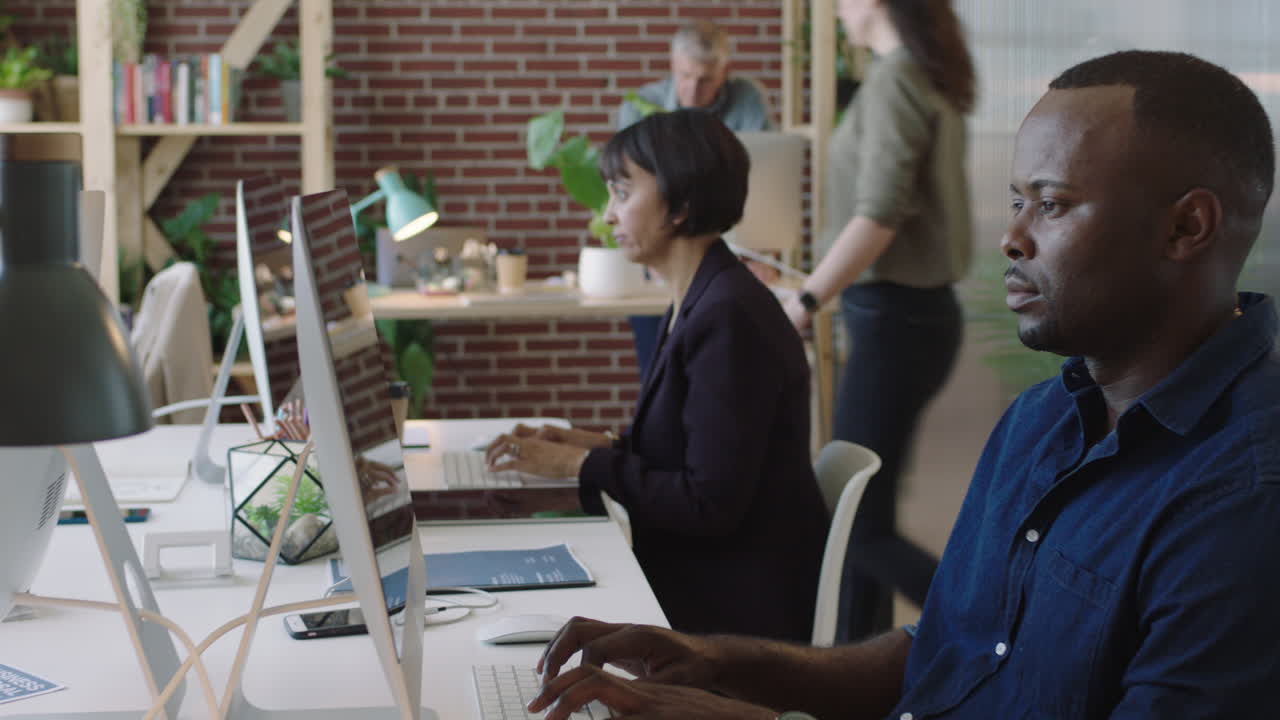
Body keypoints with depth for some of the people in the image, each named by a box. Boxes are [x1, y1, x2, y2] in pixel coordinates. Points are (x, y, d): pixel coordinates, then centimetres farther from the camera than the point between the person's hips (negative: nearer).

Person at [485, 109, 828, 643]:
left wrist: (581, 464, -15)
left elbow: (710, 503, -22)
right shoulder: (697, 302, 10)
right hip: (699, 573, 9)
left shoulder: (729, 318, -21)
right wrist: (595, 445, 4)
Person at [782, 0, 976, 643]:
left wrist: (805, 302, -21)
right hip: (916, 308, 10)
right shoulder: (930, 77, 13)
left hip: (895, 317, -10)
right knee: (860, 511, 15)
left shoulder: (895, 78, -15)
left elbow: (879, 216, -22)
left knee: (862, 523, -5)